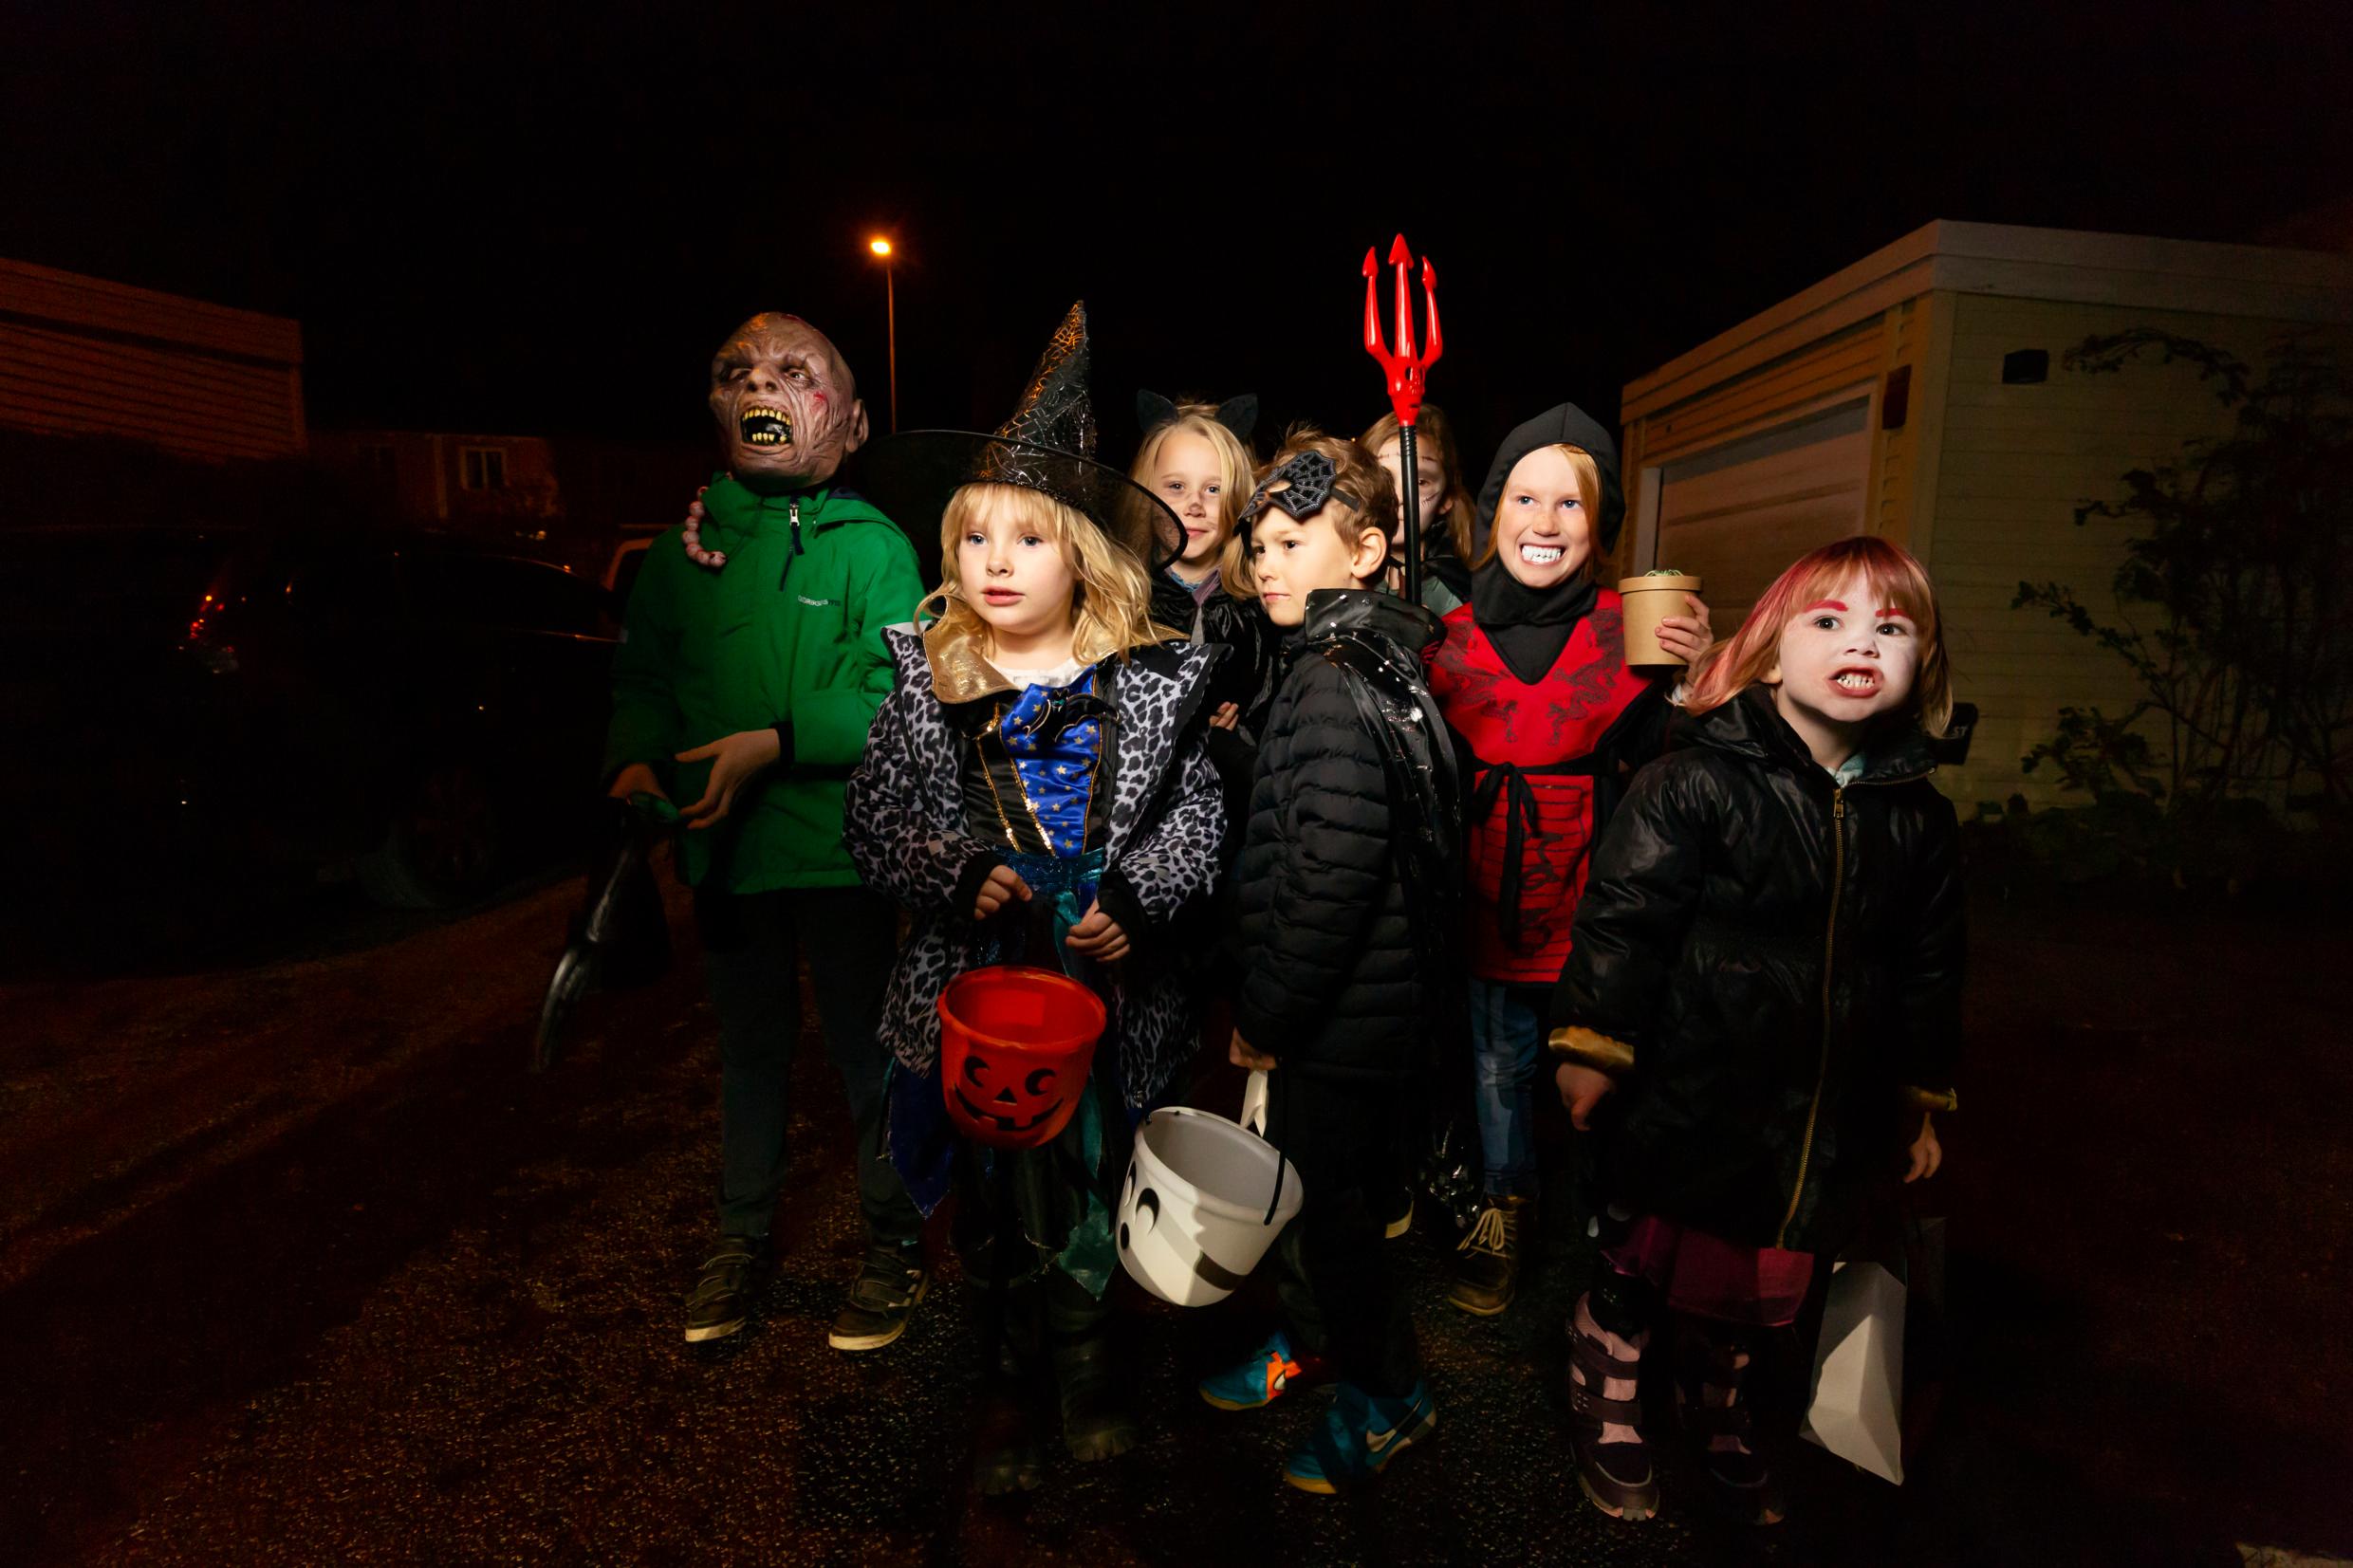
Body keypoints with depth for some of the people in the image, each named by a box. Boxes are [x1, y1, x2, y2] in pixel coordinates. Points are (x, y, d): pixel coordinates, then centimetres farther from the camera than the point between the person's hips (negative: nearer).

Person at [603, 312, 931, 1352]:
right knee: (749, 1050, 19)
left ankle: (893, 1244, 27)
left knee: (863, 1051, 8)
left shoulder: (873, 547, -7)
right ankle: (742, 1237, 38)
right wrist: (637, 758, -3)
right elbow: (641, 676, 15)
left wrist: (778, 742, -23)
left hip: (841, 849, -4)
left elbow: (898, 698, -15)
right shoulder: (686, 550, 8)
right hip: (724, 849, 5)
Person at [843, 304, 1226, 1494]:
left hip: (1108, 981, 0)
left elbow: (1196, 815, -1)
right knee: (1001, 1189, 16)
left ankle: (1057, 1371, 42)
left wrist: (1135, 898, -16)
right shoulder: (928, 683, -1)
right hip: (978, 977, 1)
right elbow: (874, 822, -1)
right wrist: (961, 871, -17)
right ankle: (1032, 1371, 41)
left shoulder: (1149, 681, -4)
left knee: (1090, 1188, 16)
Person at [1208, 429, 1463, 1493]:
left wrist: (1264, 1016, -15)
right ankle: (1311, 1333, 47)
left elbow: (1331, 880, -27)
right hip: (1358, 1007, 9)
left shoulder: (1338, 687, -23)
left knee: (1328, 1203, 10)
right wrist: (1269, 1005, 17)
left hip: (1341, 1020, -9)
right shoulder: (1368, 661, 8)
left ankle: (1387, 1396, 33)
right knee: (1298, 1179, 24)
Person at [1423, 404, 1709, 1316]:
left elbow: (1656, 766, -8)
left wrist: (1686, 678, -19)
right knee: (1500, 1053, 12)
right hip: (1490, 881, 1)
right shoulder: (1455, 634, 1)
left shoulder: (1628, 628, -2)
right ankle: (1502, 1211, 35)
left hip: (1591, 882, -1)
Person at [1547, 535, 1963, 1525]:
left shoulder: (1918, 818, 4)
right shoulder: (1698, 778, -14)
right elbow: (1622, 913, -15)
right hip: (1688, 1099, -5)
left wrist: (1924, 1100, 17)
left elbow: (1929, 970, 13)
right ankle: (1605, 1411, 39)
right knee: (1643, 1258, 13)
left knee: (1756, 1279, 22)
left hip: (1824, 1117, 5)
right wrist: (1592, 1047, -15)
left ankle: (1715, 1416, 49)